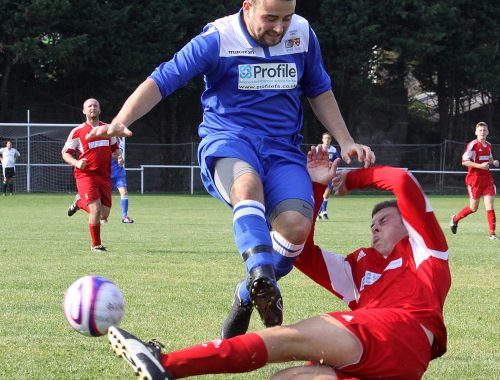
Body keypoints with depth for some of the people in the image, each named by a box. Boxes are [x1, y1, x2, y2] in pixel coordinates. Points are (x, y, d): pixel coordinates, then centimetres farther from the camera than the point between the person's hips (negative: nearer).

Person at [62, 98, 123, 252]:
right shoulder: (77, 132, -1)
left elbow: (115, 148, 23)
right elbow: (65, 153, 3)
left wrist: (119, 157, 0)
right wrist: (76, 163, -17)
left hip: (104, 176, 5)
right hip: (86, 174, -5)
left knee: (104, 215, 2)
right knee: (96, 209, -18)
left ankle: (80, 202, 32)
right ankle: (96, 245, 0)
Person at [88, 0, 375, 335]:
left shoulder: (303, 35, 6)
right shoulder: (217, 40, -7)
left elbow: (319, 91, 22)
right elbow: (161, 81, -10)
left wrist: (346, 142, 17)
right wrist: (121, 121, -24)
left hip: (282, 149, 4)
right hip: (227, 141, -4)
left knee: (296, 224, -25)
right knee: (247, 182, -41)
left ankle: (249, 295, 0)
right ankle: (261, 273, -60)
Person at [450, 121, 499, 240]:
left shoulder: (488, 145, 10)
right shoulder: (473, 145, -12)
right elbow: (464, 161, -16)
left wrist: (493, 162, 4)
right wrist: (480, 166, -24)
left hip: (487, 179, 5)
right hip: (474, 179, -5)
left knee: (490, 205, -6)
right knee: (473, 208, 4)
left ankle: (492, 233, -5)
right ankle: (455, 219, 31)